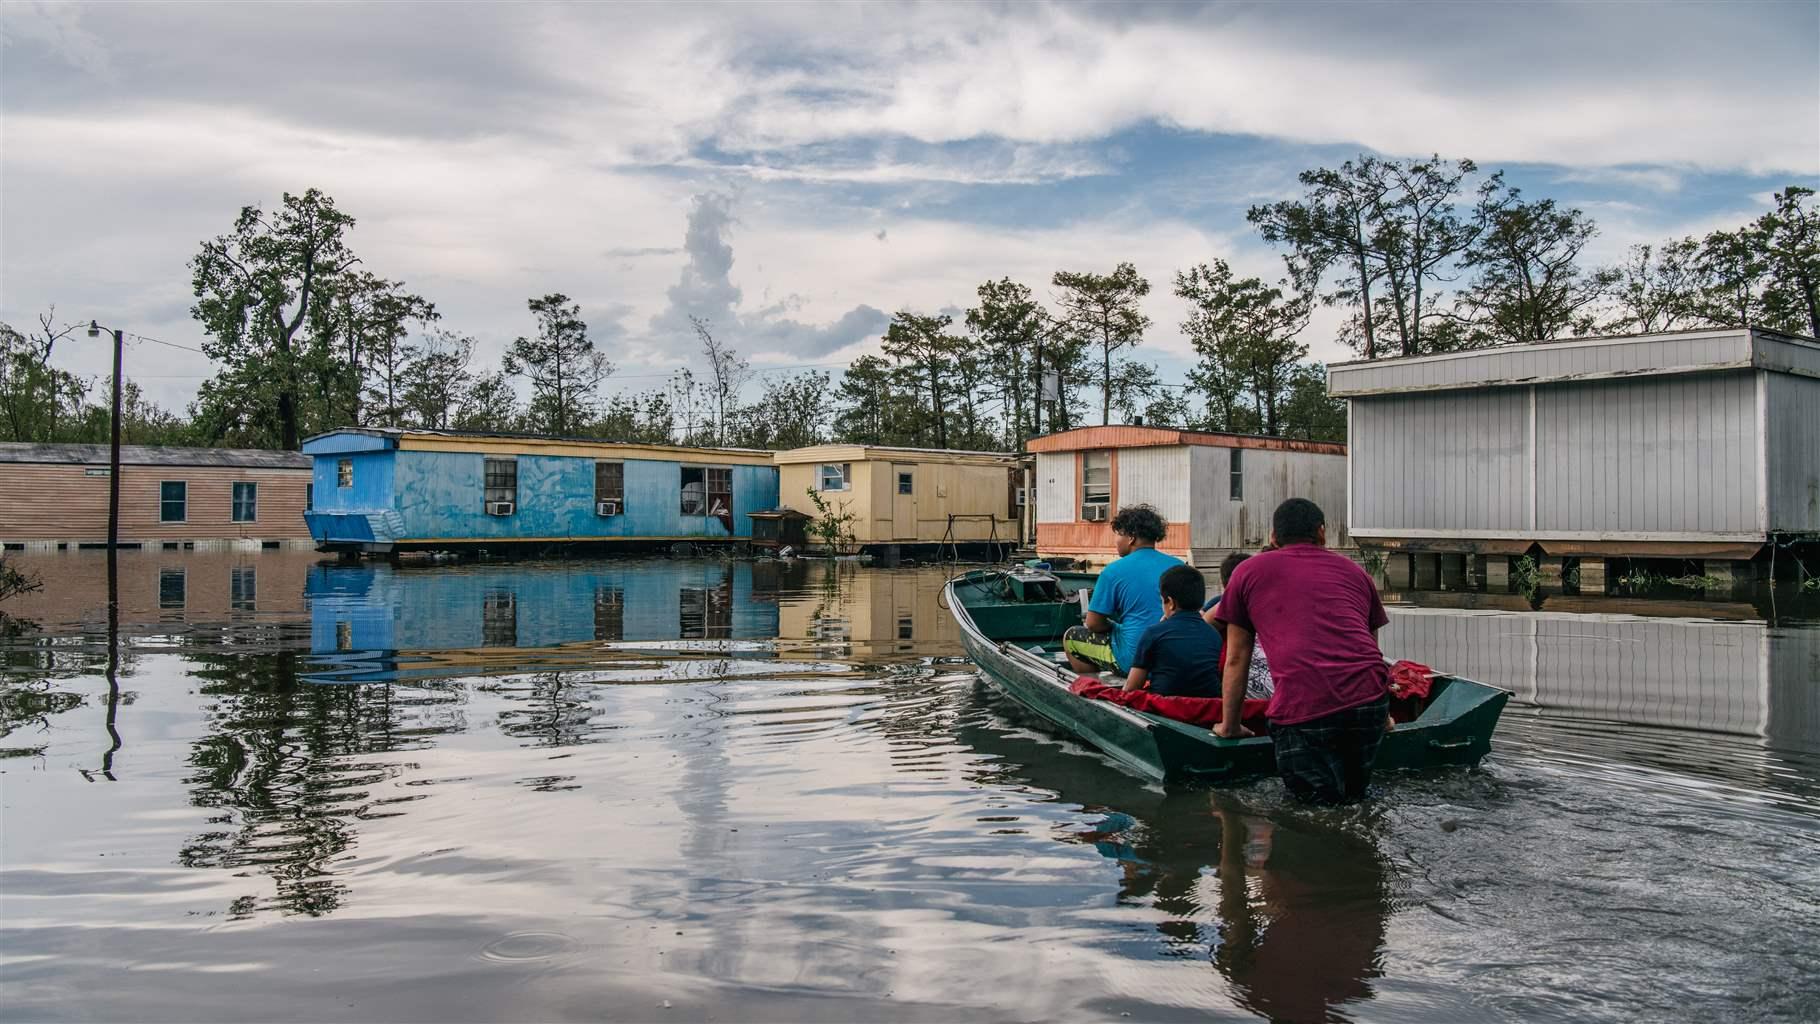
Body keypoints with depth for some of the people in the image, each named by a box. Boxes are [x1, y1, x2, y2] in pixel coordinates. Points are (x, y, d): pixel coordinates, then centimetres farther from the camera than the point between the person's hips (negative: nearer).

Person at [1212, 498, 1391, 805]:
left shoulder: (1249, 572, 18)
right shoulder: (1353, 570, 26)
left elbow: (1236, 659, 20)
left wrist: (1230, 726, 30)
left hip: (1302, 706, -3)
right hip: (1370, 697, 4)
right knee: (1355, 789, 20)